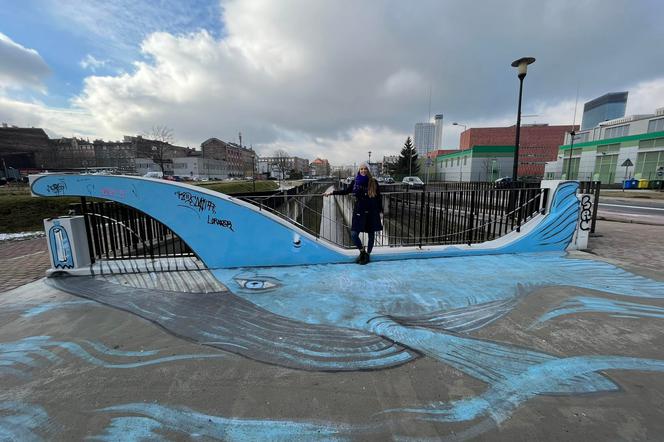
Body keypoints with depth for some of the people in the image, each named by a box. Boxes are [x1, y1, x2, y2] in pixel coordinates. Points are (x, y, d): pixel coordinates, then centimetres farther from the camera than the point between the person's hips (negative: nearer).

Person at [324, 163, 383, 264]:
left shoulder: (373, 182, -3)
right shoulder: (355, 182, 2)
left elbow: (379, 197, 3)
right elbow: (345, 191, 10)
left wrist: (380, 211, 2)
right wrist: (331, 192, 4)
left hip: (371, 212, -1)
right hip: (359, 211, 1)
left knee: (371, 234, 7)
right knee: (353, 234, -5)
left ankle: (367, 255, 27)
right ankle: (362, 251, 21)